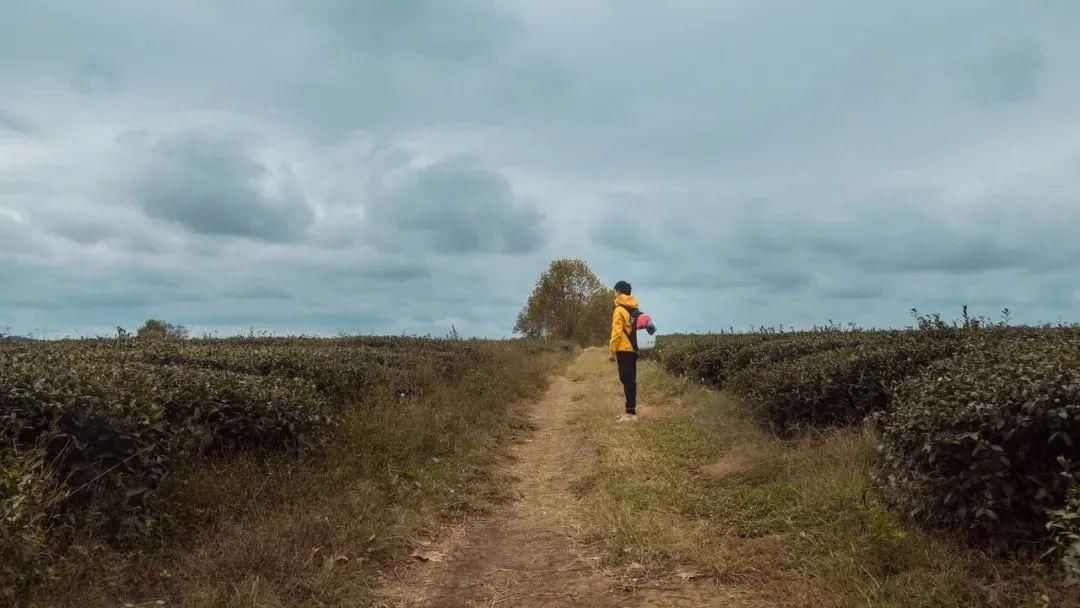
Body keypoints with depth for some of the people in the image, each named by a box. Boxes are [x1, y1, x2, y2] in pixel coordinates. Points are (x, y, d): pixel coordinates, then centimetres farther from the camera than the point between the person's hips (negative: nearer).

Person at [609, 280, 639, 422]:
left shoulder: (620, 309, -11)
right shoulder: (634, 308, 14)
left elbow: (617, 332, -16)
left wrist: (612, 350, -11)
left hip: (624, 349, -8)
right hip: (633, 349, 8)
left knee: (627, 380, -8)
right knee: (630, 380, 12)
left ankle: (631, 413, -9)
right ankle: (630, 410, 17)